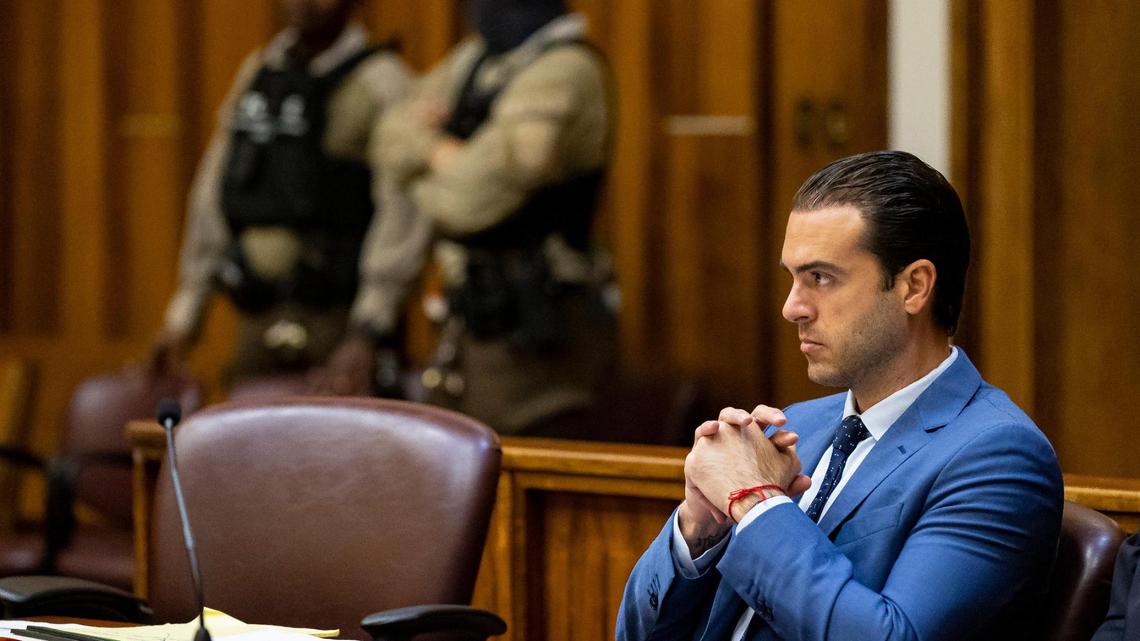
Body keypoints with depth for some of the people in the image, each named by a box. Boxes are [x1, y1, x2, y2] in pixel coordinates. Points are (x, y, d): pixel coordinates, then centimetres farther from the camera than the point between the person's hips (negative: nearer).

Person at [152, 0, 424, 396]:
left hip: (338, 318, -6)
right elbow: (213, 196, 19)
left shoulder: (381, 82, -6)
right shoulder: (257, 72, 15)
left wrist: (367, 336, -21)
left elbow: (404, 219, -15)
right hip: (259, 322, 6)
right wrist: (186, 311, 15)